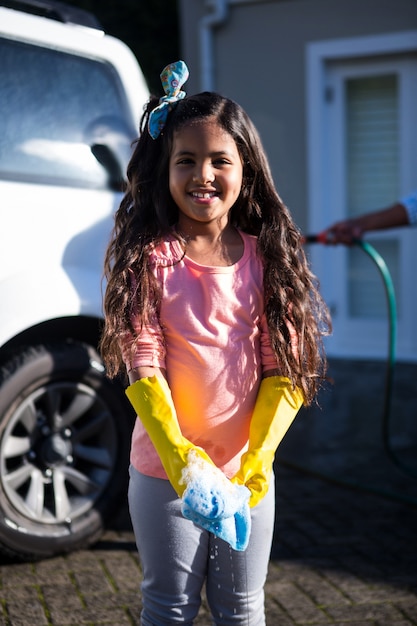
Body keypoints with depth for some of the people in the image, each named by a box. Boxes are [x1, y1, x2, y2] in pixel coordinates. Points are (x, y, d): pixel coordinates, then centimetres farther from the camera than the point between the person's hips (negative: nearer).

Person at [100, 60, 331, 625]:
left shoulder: (267, 257, -3)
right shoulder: (148, 257, -10)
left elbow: (285, 369, -5)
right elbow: (142, 367, -15)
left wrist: (255, 464, -15)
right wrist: (185, 464, -24)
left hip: (249, 474, 2)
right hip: (164, 472, -2)